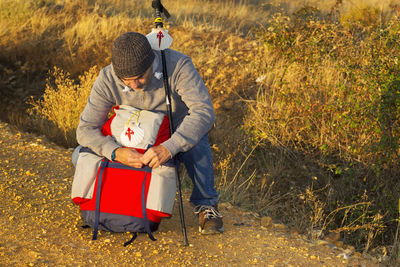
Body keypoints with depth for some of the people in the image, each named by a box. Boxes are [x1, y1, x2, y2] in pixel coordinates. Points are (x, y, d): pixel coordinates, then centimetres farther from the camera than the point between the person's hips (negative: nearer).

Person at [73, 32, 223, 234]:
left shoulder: (178, 65, -35)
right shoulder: (107, 80, -27)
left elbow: (204, 111, -43)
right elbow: (86, 129, -27)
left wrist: (170, 147, -56)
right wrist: (116, 152, -47)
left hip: (178, 129, -3)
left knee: (195, 141, -39)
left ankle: (206, 204, -21)